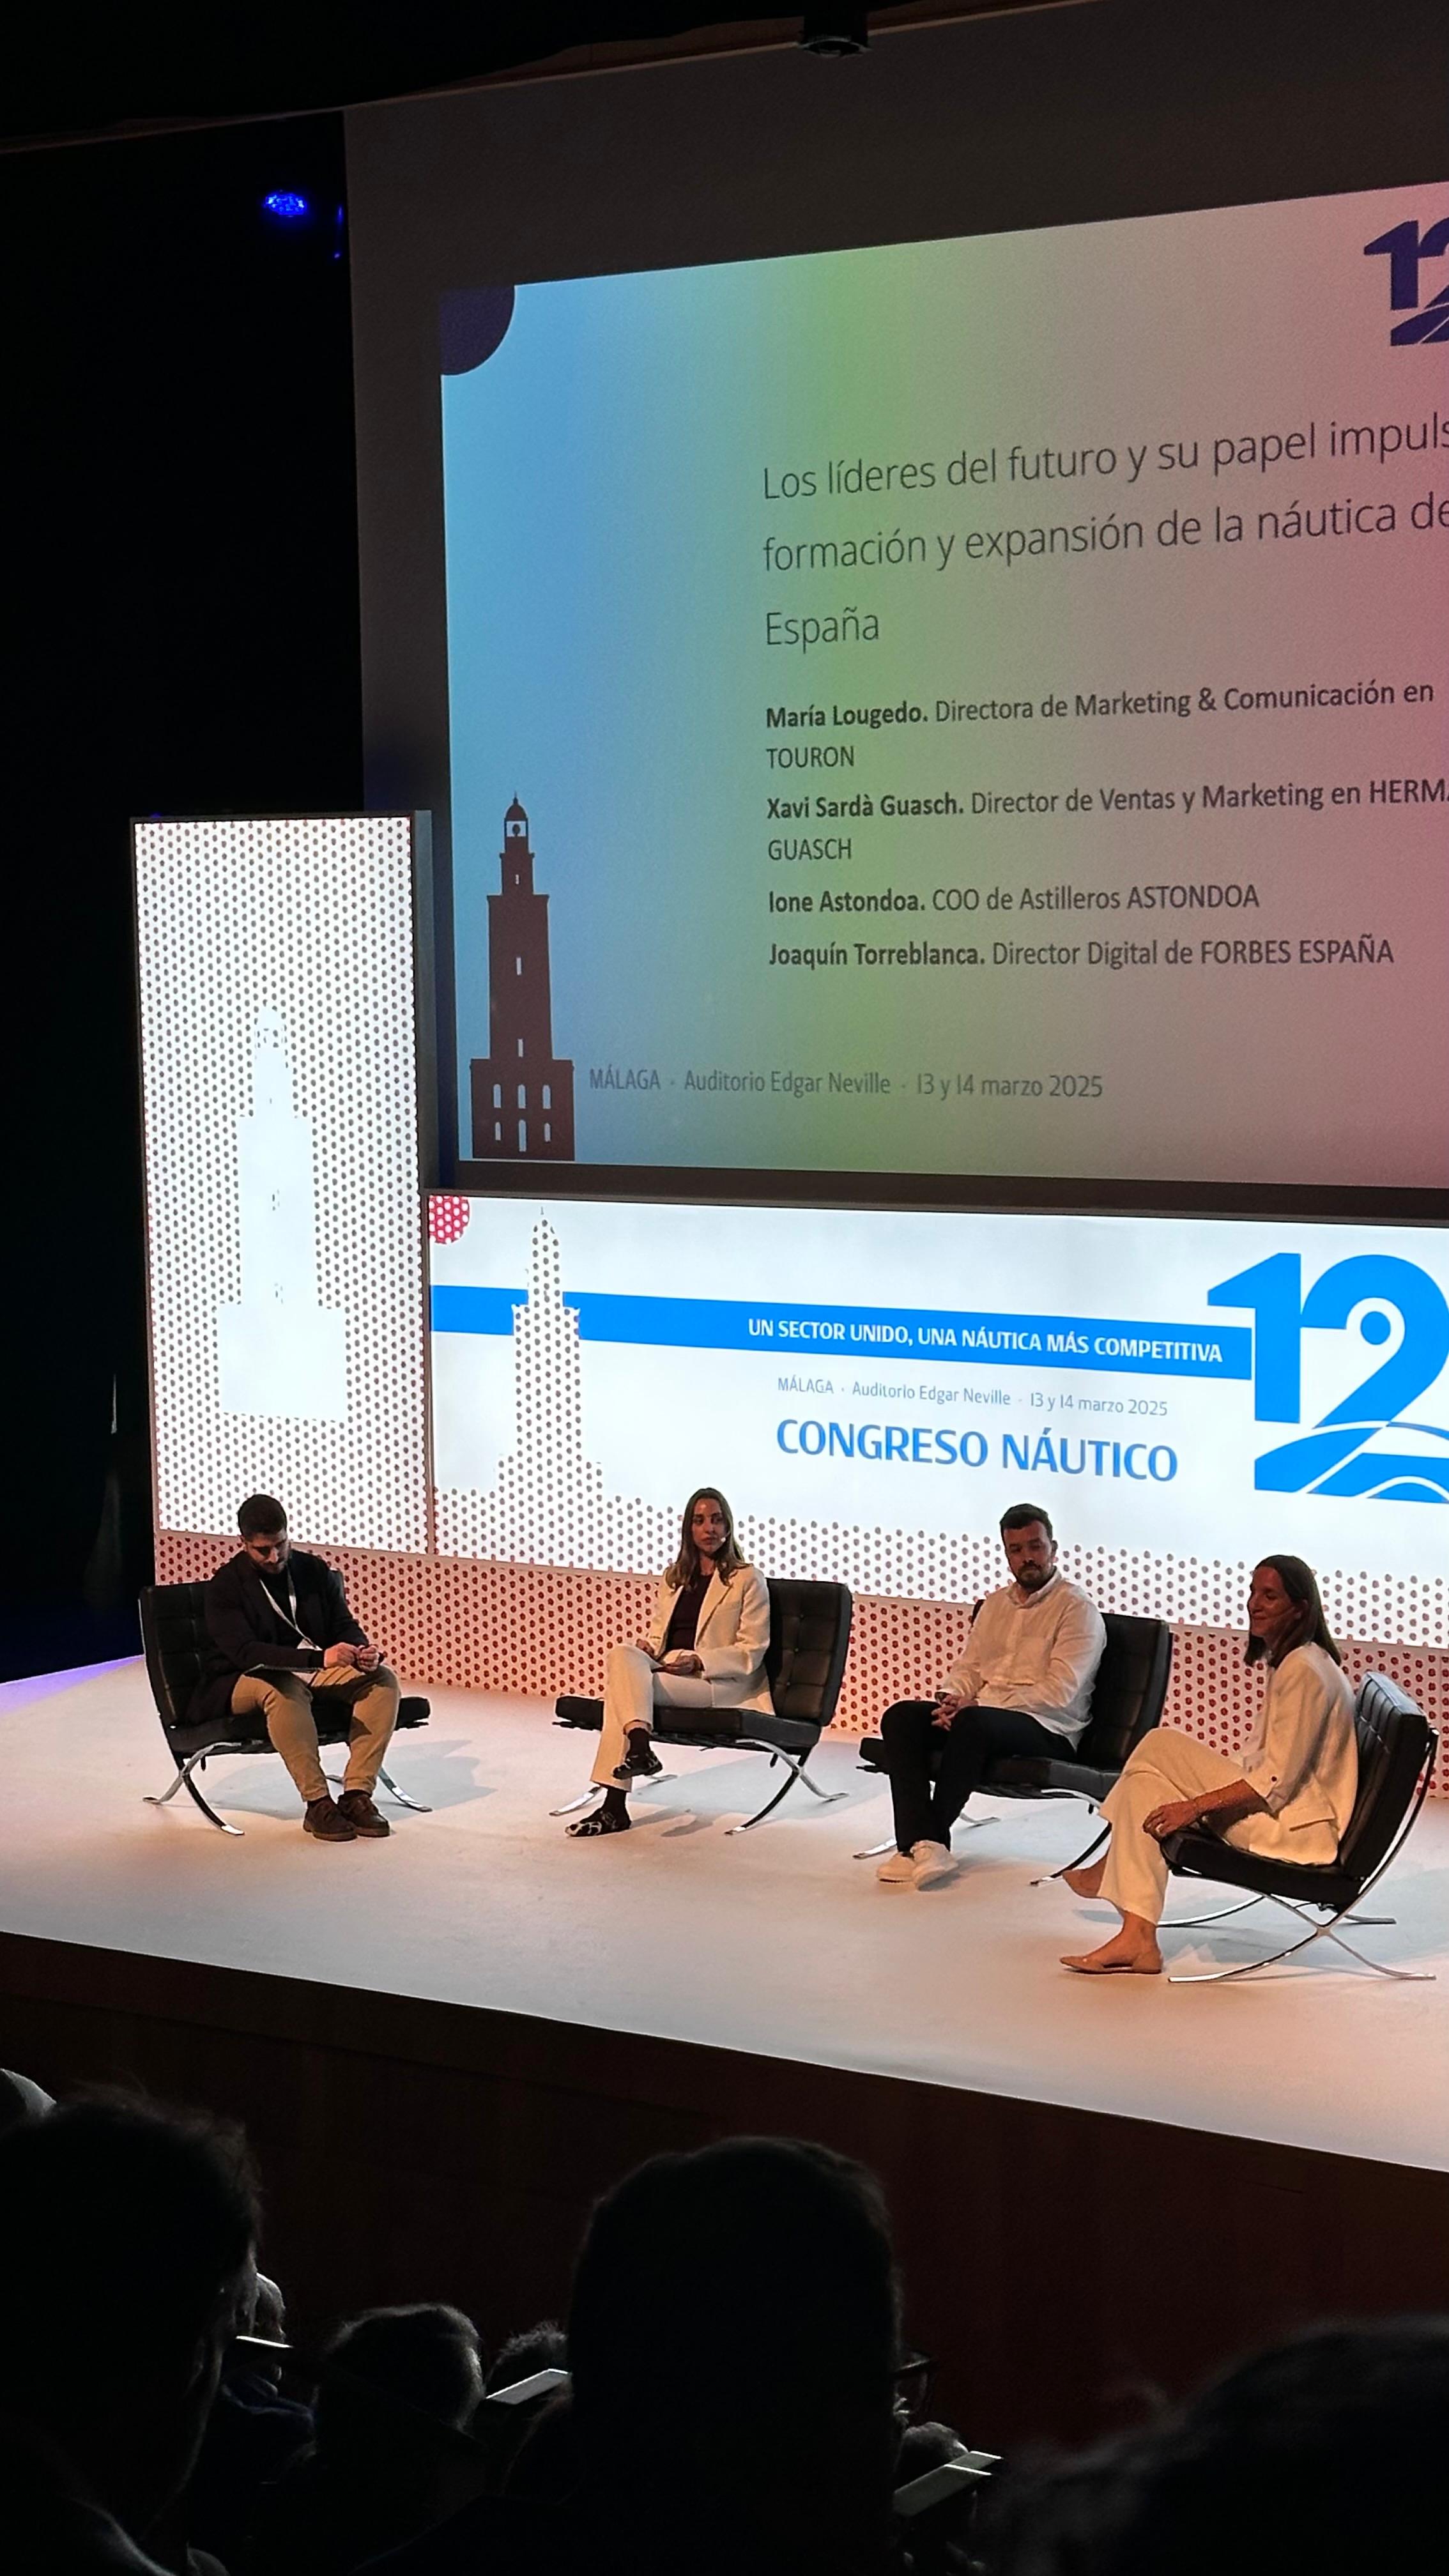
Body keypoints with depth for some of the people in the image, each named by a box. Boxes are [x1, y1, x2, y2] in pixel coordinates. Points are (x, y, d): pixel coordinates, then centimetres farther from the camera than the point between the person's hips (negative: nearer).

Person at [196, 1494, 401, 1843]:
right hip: (241, 1683, -5)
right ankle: (317, 1804, -35)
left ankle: (357, 1795, -22)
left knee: (382, 1678, -18)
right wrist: (319, 1658, -38)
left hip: (313, 1671, 5)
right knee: (285, 1689, -39)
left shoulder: (314, 1571, 4)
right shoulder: (225, 1587, -13)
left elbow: (345, 1626, 7)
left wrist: (362, 1652, -20)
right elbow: (246, 1652, -26)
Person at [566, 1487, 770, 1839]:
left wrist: (698, 1661, -17)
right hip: (664, 1670, 6)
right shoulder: (672, 1578, 22)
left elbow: (751, 1651, -3)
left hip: (719, 1681, -6)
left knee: (621, 1685, -29)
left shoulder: (747, 1580, 3)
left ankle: (615, 1806, -33)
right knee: (622, 1654, -29)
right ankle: (639, 1747, -45)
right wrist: (645, 1648, -1)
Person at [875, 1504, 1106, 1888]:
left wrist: (974, 1705, -18)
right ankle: (922, 1844, -33)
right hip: (982, 1711, 7)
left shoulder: (1077, 1609, -3)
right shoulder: (996, 1603, 21)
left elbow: (1060, 1692, -14)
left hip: (1046, 1730, -7)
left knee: (974, 1723, -38)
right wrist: (951, 1698, -4)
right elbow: (967, 1667, 22)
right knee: (901, 1716, -19)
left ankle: (932, 1838, -28)